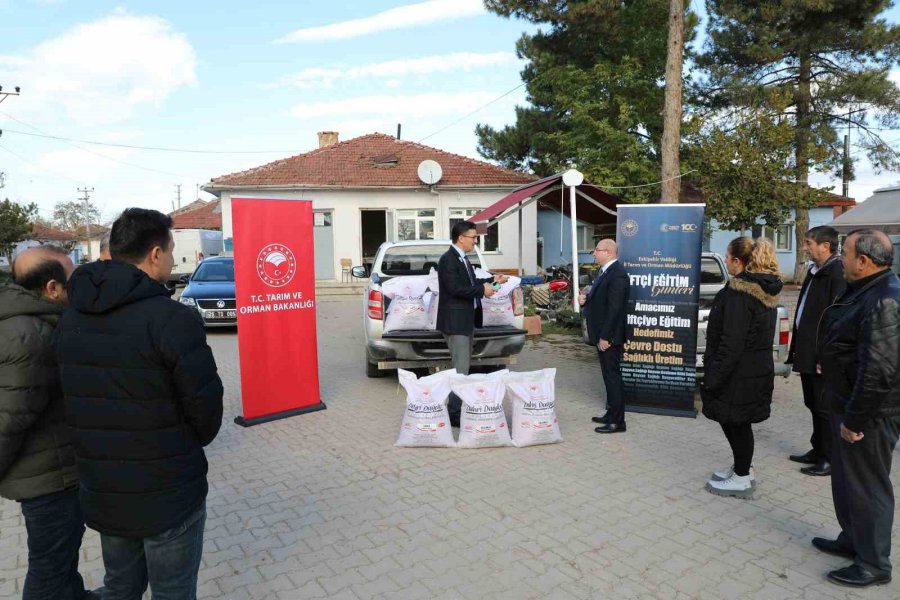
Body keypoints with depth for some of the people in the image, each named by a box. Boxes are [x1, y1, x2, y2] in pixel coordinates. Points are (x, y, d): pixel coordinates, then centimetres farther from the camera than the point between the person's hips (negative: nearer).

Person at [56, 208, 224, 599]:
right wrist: (189, 445, 4)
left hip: (101, 491, 7)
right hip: (168, 495, -6)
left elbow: (81, 397, 4)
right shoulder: (172, 319, -22)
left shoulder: (71, 318, 1)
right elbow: (205, 405, -18)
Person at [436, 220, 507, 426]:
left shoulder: (463, 259, 14)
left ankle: (460, 408, 28)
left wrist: (492, 280, 10)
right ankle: (454, 414, -1)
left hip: (467, 320, 10)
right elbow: (455, 288, -25)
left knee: (464, 367, 17)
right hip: (455, 322, -10)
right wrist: (482, 290, -18)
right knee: (460, 369, -8)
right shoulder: (448, 260, -16)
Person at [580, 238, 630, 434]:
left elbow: (614, 308, -23)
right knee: (609, 376, 16)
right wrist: (585, 299, -1)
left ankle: (617, 421, 6)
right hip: (602, 334, 10)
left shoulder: (617, 274, -18)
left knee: (613, 376, -2)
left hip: (609, 336, -10)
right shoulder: (605, 271, 12)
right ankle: (611, 414, 27)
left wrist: (605, 336, -23)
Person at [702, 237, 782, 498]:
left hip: (739, 373, -9)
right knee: (738, 422, 20)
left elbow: (731, 343, -23)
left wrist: (714, 377, -18)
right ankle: (742, 468, 33)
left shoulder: (739, 292, -21)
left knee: (735, 422, 4)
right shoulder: (765, 289, 9)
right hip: (758, 367, 9)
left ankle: (742, 478, 17)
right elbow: (759, 334, 14)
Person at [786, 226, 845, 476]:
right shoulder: (815, 271, 12)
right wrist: (797, 348, 15)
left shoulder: (838, 273, -17)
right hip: (808, 353, 9)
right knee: (814, 405, 18)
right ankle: (818, 450, 31)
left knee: (825, 408, 3)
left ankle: (830, 459, 16)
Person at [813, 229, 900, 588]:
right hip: (848, 404, 10)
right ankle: (852, 540, 40)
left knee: (867, 485, 5)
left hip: (869, 414, -10)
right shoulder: (865, 290, 8)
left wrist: (854, 419, -22)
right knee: (847, 478, 22)